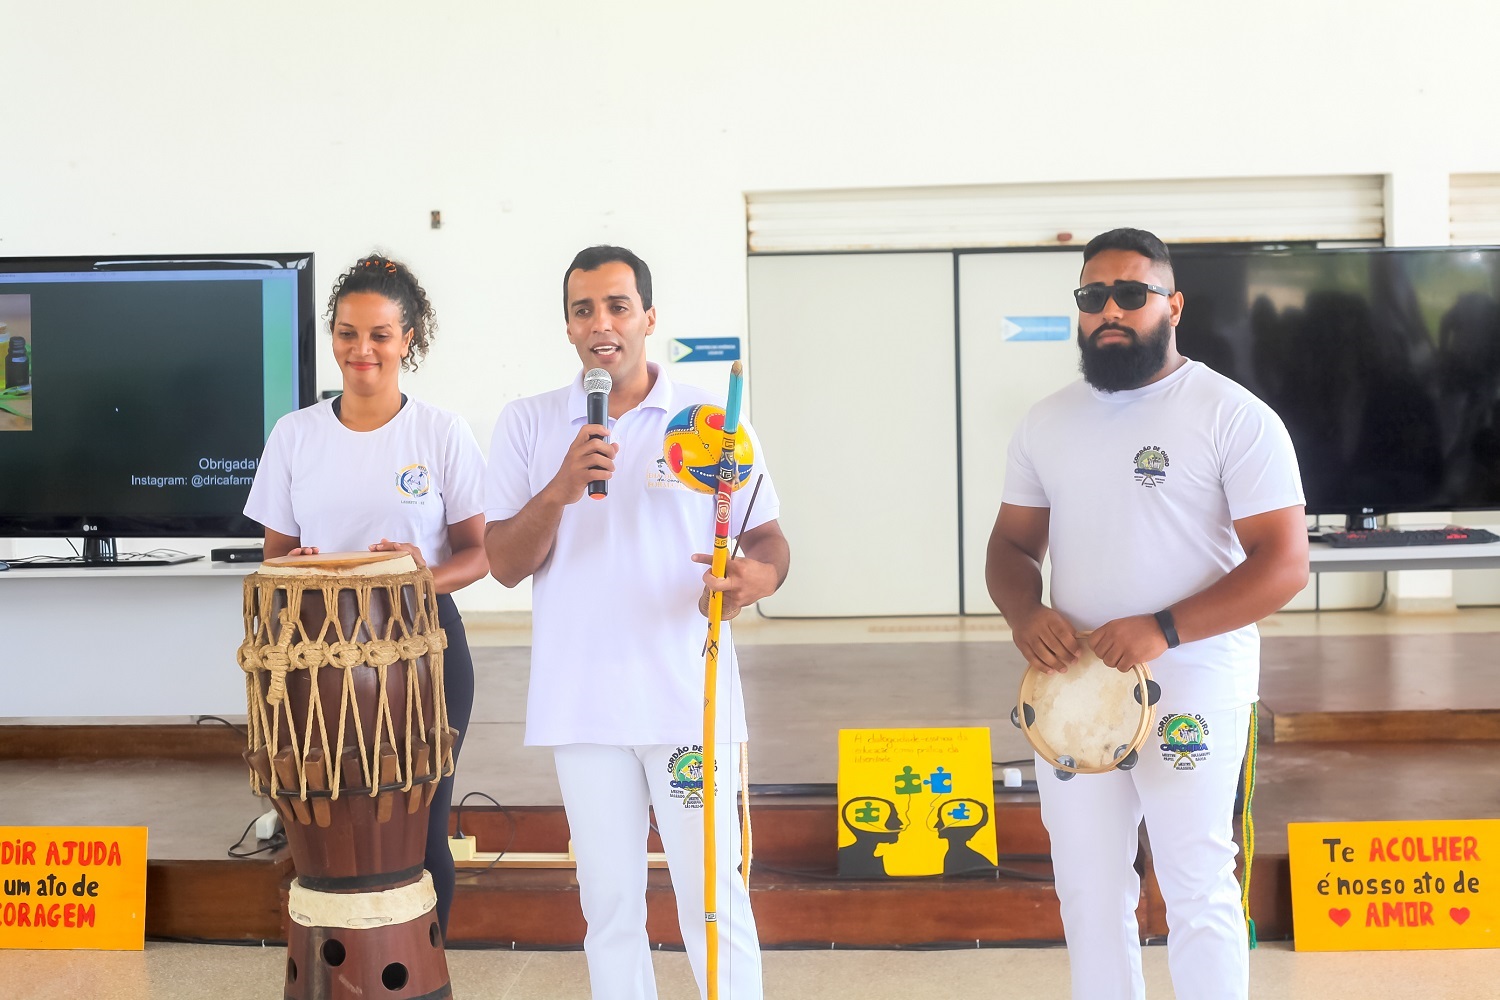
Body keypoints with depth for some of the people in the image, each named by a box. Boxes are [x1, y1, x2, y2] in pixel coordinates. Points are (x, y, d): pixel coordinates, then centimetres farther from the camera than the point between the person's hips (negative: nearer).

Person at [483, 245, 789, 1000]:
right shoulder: (527, 425, 5)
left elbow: (768, 537, 4)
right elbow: (505, 565, 1)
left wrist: (759, 576, -20)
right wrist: (558, 492, -16)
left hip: (689, 699, -1)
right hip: (581, 703, 2)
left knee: (713, 898, 2)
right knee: (609, 903, 12)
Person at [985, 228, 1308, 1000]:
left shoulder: (1234, 416, -7)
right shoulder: (1046, 423, 9)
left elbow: (1283, 563, -12)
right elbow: (1012, 543, 14)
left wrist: (1164, 630, -24)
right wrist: (1024, 613, -9)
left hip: (1193, 692, -4)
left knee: (1198, 893, 4)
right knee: (1088, 893, 12)